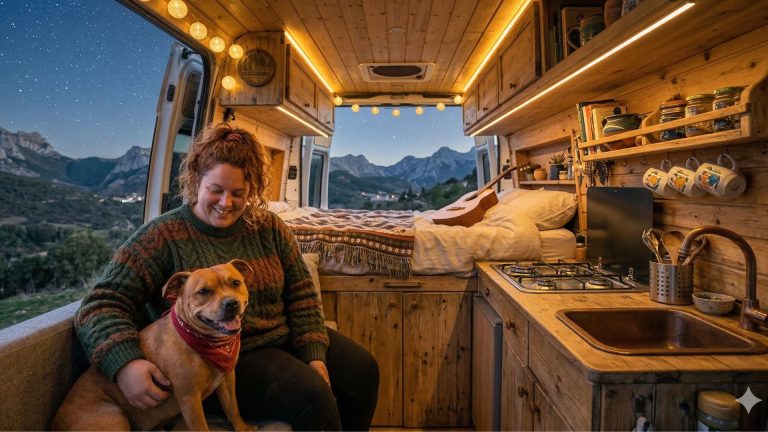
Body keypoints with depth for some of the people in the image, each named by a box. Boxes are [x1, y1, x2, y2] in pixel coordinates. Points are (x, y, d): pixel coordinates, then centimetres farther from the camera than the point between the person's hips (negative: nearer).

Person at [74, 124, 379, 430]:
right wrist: (124, 363, -32)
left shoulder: (269, 227, 0)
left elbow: (301, 294, 1)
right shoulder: (162, 237, -10)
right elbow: (102, 305, -13)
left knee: (363, 370, -4)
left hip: (284, 338, 5)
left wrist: (314, 355, -8)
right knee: (312, 397, -25)